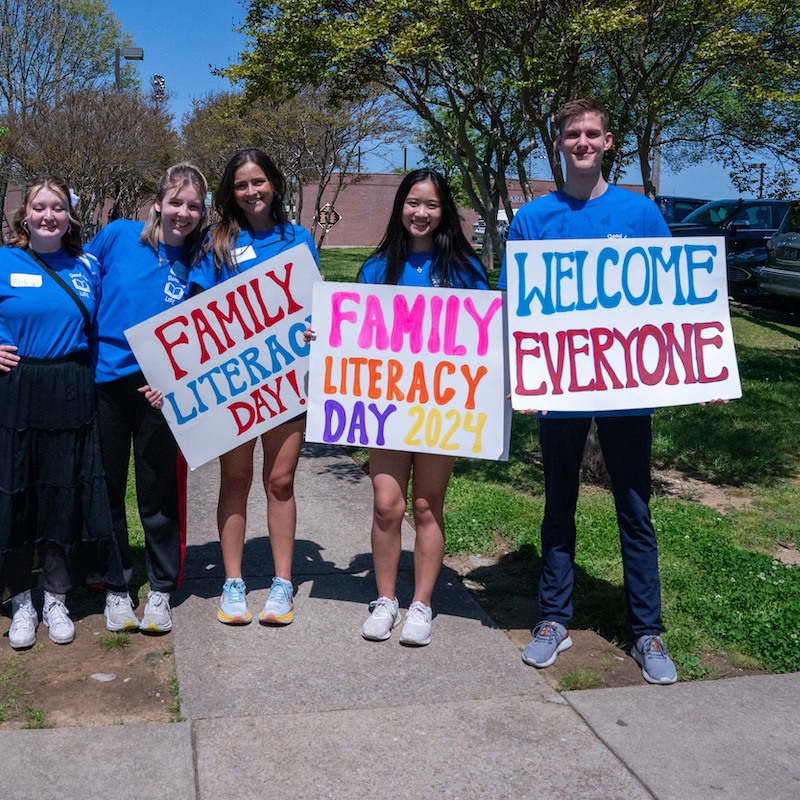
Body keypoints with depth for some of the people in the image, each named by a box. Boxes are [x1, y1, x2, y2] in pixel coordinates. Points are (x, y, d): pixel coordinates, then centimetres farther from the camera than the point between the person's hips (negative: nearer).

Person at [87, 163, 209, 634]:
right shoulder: (118, 236, -3)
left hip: (158, 388, -1)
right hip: (105, 380, 1)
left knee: (159, 490, 7)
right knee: (107, 488, 9)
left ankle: (161, 591, 22)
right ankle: (116, 589, 25)